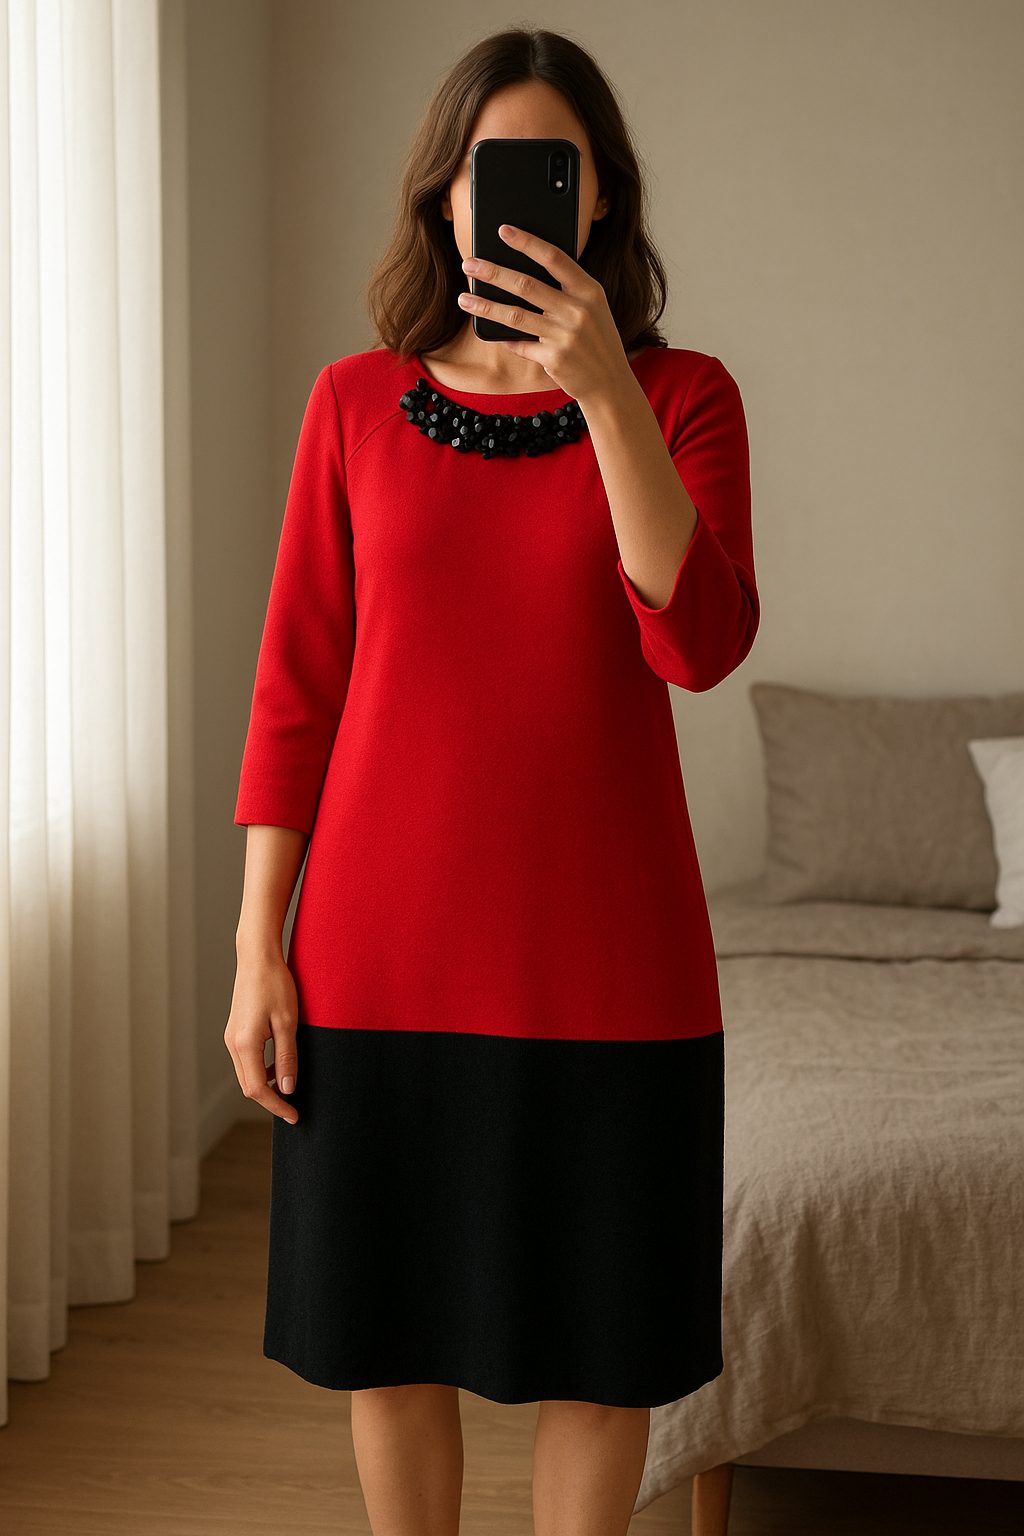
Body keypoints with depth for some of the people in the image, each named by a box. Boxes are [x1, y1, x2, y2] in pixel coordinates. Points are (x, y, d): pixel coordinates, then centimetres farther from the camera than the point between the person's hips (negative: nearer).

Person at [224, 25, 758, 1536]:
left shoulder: (680, 394, 0)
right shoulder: (357, 403, 3)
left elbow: (701, 641, -15)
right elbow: (297, 684, 3)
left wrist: (604, 390, -24)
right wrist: (258, 946, -1)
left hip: (600, 953, -1)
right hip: (388, 946, 1)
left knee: (597, 1347, 9)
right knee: (389, 1336, 12)